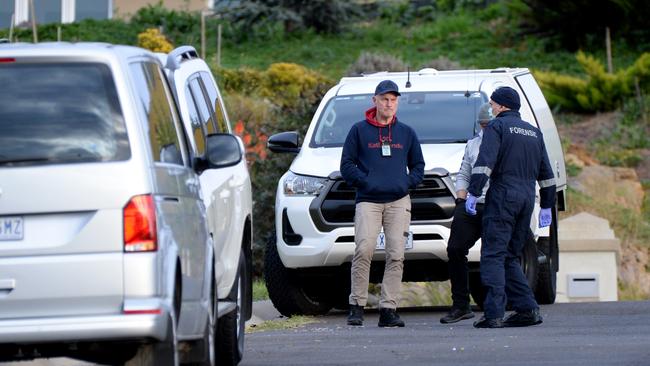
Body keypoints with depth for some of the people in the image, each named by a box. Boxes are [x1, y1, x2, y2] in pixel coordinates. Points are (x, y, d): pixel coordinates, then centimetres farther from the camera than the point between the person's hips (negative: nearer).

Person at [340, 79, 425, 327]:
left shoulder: (406, 133, 17)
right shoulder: (359, 130, 8)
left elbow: (418, 165, 22)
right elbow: (347, 164, 6)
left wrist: (407, 182, 4)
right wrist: (364, 181, -7)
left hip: (398, 201, 3)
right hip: (368, 200, -3)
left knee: (396, 255, -4)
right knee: (364, 250, -18)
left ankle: (388, 309, -3)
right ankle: (357, 306, -12)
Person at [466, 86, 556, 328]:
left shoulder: (497, 127, -1)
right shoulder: (534, 132, 20)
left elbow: (485, 162, -14)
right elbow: (546, 173, 21)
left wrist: (473, 193, -15)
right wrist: (547, 206, 26)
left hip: (503, 196, -7)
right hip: (527, 199, 7)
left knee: (493, 256, -8)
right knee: (510, 257, 12)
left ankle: (494, 313, -16)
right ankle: (527, 309, 1)